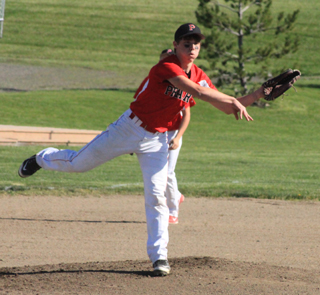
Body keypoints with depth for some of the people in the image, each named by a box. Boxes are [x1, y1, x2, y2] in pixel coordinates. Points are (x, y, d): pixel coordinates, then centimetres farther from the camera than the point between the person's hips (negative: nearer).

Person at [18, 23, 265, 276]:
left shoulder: (198, 75, 0)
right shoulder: (166, 68, -23)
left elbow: (226, 107, 2)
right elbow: (197, 92, -35)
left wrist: (257, 95, -10)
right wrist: (234, 101, -35)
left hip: (158, 140, 5)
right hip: (130, 128, -5)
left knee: (156, 196, -7)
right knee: (77, 163, 8)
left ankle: (159, 255, -2)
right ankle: (42, 159, 38)